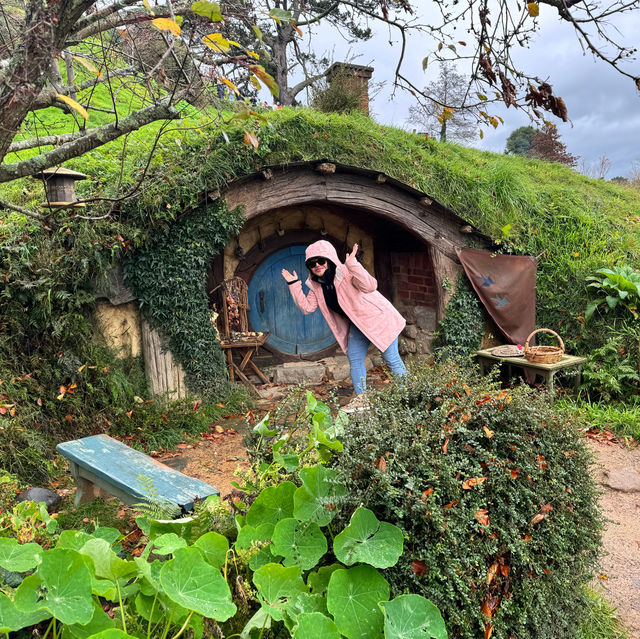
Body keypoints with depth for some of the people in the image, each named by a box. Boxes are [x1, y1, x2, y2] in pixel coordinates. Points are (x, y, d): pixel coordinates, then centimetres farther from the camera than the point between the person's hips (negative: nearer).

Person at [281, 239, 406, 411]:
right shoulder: (316, 285, -1)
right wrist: (294, 285, -5)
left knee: (391, 358, -4)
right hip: (358, 325, 8)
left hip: (378, 318, -7)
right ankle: (360, 398, 22)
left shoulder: (346, 273, -25)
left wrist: (353, 264, -48)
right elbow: (307, 307, -1)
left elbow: (370, 286, -40)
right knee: (354, 360, 9)